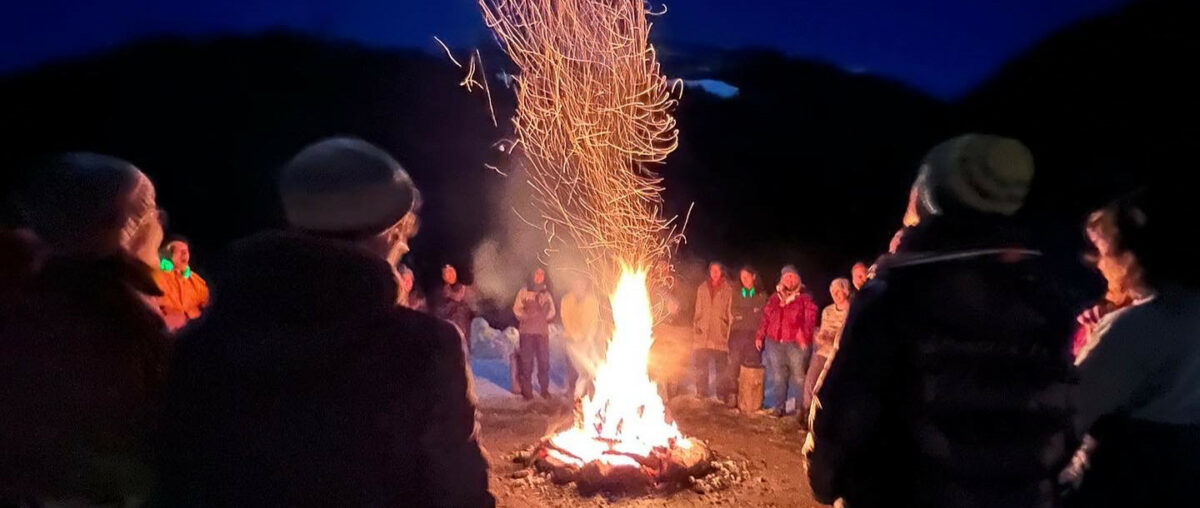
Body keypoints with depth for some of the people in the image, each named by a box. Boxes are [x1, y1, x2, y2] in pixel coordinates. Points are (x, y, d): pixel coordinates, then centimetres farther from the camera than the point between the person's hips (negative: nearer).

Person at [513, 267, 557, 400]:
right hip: (527, 331, -2)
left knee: (544, 360, 1)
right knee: (526, 361, -2)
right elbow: (517, 308, 0)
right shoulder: (523, 292, 5)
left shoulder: (546, 294, 12)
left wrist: (545, 318, -3)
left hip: (543, 331, 2)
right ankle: (527, 390, 5)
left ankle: (544, 389, 11)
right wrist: (526, 316, -12)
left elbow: (552, 311, 13)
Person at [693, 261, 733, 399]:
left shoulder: (727, 290, 2)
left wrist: (729, 328, -3)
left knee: (721, 364, 1)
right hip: (703, 332, 3)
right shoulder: (702, 288, 12)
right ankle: (701, 392, 13)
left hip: (720, 332, -3)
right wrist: (695, 324, 6)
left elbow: (730, 312, 3)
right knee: (700, 363, 3)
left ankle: (721, 393, 10)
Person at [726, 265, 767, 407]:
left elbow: (762, 315, 6)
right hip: (738, 332, 1)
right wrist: (751, 312, 5)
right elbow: (733, 312, 11)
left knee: (753, 364, -6)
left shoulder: (762, 296, 12)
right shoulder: (736, 294, 18)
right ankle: (732, 394, -7)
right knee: (734, 363, -8)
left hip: (754, 333, -1)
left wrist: (743, 314, 3)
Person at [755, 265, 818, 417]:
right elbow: (765, 318, 17)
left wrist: (804, 333, -24)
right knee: (778, 377, 7)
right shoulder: (774, 298, 16)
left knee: (799, 377, -6)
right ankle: (779, 407, 16)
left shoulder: (805, 298, 3)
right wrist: (759, 336, 12)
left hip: (796, 344, -4)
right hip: (774, 343, 4)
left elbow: (810, 319, -8)